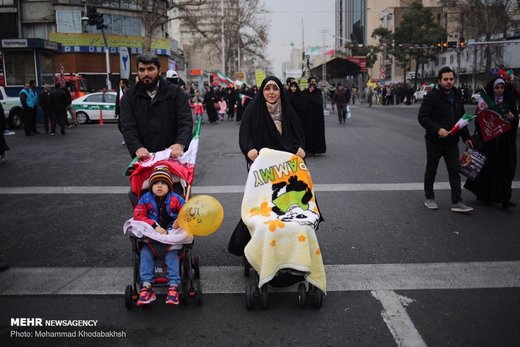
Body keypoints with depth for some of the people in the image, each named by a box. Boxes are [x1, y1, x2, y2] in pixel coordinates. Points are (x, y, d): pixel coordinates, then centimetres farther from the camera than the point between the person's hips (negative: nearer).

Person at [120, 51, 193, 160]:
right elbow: (128, 127, -5)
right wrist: (137, 148, -24)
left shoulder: (176, 93, 1)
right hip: (144, 158, 1)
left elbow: (186, 121, -9)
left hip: (172, 156, 0)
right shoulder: (130, 96, 5)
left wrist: (180, 144, -29)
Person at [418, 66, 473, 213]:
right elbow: (422, 117, -17)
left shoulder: (457, 96, 10)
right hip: (434, 141, -5)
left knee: (455, 172, 2)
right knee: (431, 170, 10)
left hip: (452, 141, 5)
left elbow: (461, 118, 19)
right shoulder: (432, 96, -11)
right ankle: (429, 198, 25)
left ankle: (457, 202, 5)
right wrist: (437, 129, -27)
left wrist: (466, 137, 16)